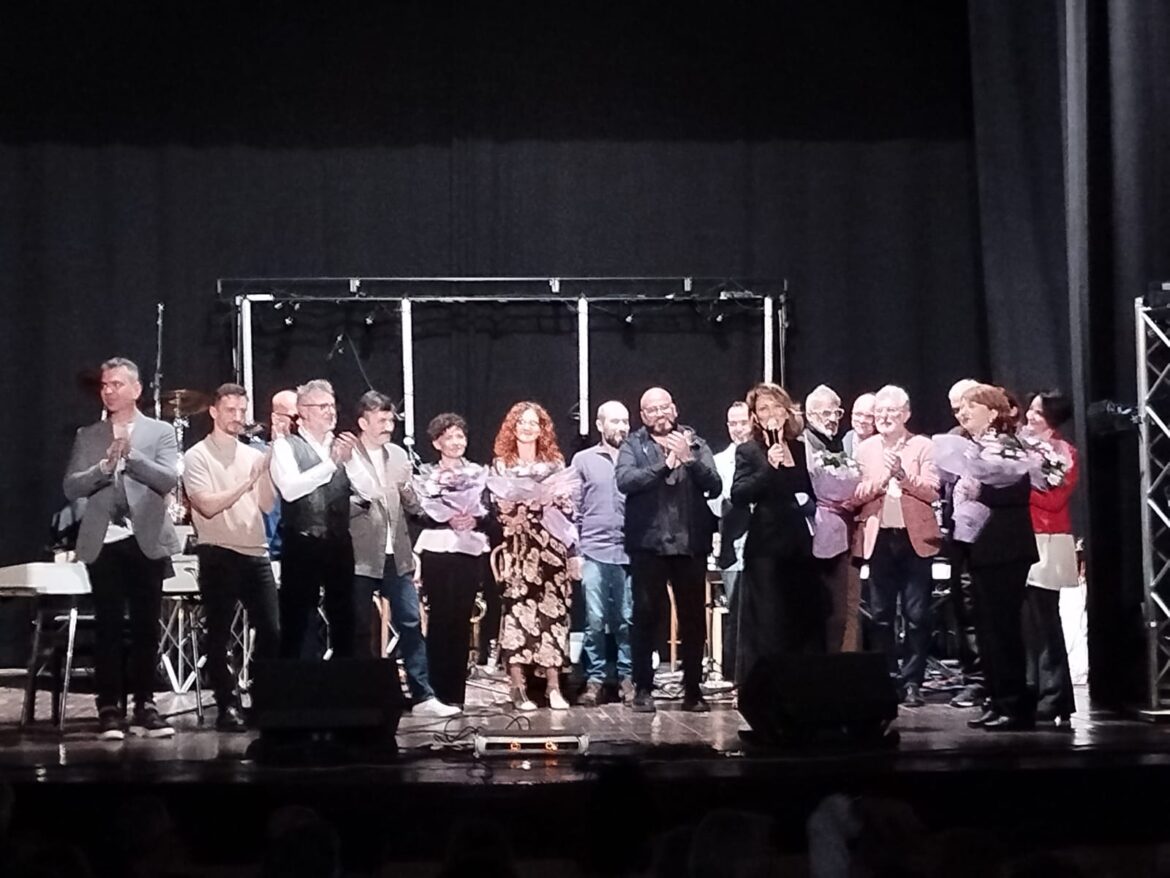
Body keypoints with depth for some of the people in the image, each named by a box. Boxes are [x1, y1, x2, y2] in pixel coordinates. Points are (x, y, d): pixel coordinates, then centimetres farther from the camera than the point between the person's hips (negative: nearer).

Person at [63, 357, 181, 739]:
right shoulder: (88, 436, 10)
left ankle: (144, 707, 10)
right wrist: (105, 464, -14)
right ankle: (109, 710, 3)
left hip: (147, 541, -1)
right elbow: (71, 487, 1)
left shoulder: (160, 432, 6)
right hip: (103, 543, 1)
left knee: (146, 626, 3)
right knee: (107, 627, -1)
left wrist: (131, 454, -17)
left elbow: (169, 480, -7)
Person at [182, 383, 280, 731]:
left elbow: (267, 504, 5)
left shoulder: (253, 455, 13)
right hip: (219, 555, -5)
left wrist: (266, 470, -7)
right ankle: (228, 706, 6)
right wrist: (247, 481, -15)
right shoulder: (197, 457, -2)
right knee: (219, 635, 0)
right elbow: (208, 506, -13)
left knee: (271, 632, 2)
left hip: (256, 553, 5)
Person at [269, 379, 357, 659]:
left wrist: (349, 460, -12)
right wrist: (331, 462, -19)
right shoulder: (286, 446, -1)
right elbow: (290, 488, -18)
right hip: (302, 546, -4)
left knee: (343, 621, 10)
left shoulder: (343, 446, 12)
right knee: (295, 624, 1)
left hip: (339, 544, 5)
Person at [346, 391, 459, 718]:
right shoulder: (345, 457, -6)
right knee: (361, 630, 3)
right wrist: (364, 500, -24)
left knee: (411, 624, 2)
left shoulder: (398, 456, 12)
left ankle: (422, 696, 5)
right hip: (360, 558, -5)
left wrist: (410, 492, -5)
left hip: (396, 556, 5)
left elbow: (413, 506, 15)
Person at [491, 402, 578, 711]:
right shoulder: (501, 464, 9)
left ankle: (553, 686, 1)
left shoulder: (555, 463, 11)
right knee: (517, 610, -6)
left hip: (550, 546, 1)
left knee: (551, 611, -3)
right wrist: (510, 517, -14)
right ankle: (518, 688, -4)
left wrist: (570, 546, 2)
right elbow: (494, 505, 6)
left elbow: (567, 505, 9)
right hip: (516, 547, -1)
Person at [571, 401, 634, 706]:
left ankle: (626, 678, 10)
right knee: (594, 620, -2)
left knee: (627, 620, 2)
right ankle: (594, 680, 5)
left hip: (629, 552, 1)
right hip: (594, 552, -1)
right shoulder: (583, 460, 8)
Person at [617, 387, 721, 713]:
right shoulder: (633, 446, 6)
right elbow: (625, 480, -12)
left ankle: (693, 689, 14)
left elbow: (714, 486, -1)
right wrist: (665, 465, -20)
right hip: (648, 543, -2)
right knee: (645, 616, 0)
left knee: (693, 618, 5)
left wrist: (689, 459, -15)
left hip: (690, 543, 2)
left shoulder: (695, 444, 10)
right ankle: (643, 689, 7)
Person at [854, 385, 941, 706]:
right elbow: (856, 494, 3)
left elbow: (932, 491, -7)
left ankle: (912, 682, 4)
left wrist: (902, 474, -20)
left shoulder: (923, 446, 3)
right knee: (880, 615, 4)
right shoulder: (865, 449, 11)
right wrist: (881, 479, -14)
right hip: (879, 537, 3)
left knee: (916, 615, -2)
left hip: (915, 537, -2)